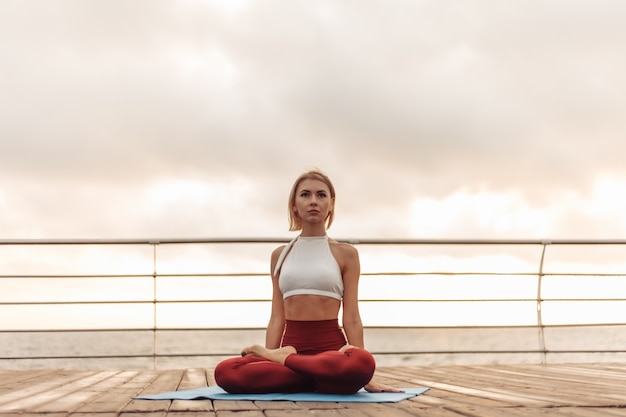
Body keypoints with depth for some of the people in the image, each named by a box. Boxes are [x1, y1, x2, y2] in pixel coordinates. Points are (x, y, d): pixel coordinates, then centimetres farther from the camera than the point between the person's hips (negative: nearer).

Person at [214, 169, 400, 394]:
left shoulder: (345, 253, 7)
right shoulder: (280, 255, 15)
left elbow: (351, 317, 2)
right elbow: (277, 317, 12)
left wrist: (349, 373, -4)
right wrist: (269, 355, 0)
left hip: (330, 346, -2)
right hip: (290, 345, 2)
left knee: (362, 363, -40)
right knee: (225, 372, -27)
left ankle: (283, 359, -17)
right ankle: (322, 378, -14)